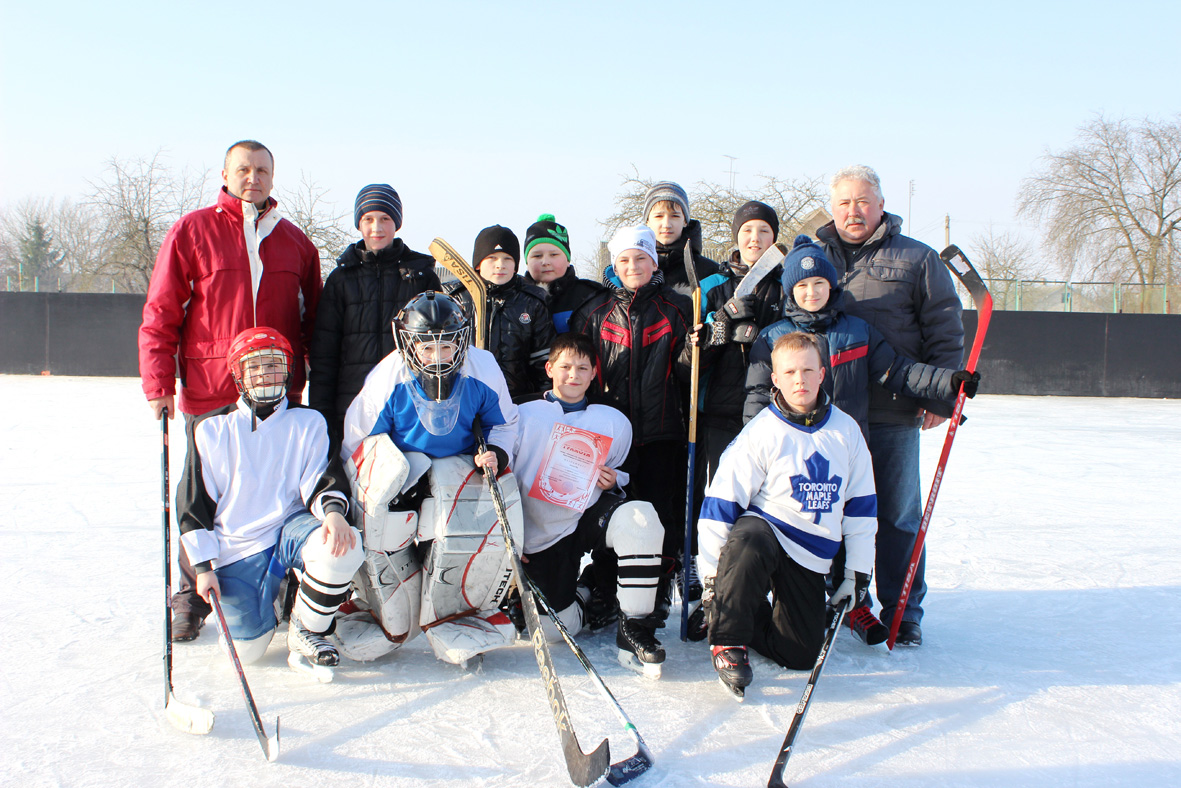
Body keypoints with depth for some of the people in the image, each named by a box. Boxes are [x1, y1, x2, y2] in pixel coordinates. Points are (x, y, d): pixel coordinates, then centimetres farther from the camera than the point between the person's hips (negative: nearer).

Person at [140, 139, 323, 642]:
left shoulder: (295, 242, 13)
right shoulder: (192, 232, 3)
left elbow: (311, 319, 19)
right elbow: (160, 314, 1)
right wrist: (158, 384, -6)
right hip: (209, 394, -2)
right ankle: (191, 600, 20)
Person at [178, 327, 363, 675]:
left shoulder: (308, 422, 7)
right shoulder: (211, 429, 5)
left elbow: (321, 477, -1)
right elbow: (193, 501, 6)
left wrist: (333, 510, -25)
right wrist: (203, 565, -1)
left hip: (292, 527, 0)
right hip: (235, 545, 0)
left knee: (343, 547, -34)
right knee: (247, 648, -12)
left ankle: (306, 632, -8)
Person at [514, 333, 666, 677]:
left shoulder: (615, 423, 7)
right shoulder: (524, 416, 1)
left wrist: (612, 481, -6)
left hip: (588, 518, 1)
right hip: (538, 536, -1)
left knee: (641, 517, -33)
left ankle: (634, 629, -23)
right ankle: (582, 597, 29)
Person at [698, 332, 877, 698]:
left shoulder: (846, 431, 1)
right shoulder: (761, 432, -12)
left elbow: (861, 505, 10)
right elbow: (720, 504, -11)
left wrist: (857, 574, 9)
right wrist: (713, 577, -13)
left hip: (813, 554, 4)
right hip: (763, 530, -4)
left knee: (799, 655, -4)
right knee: (747, 545, -41)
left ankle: (755, 616, 29)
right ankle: (728, 640, -19)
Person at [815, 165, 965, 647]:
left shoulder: (917, 259, 6)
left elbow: (945, 333, 4)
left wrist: (939, 396, -4)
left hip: (893, 413, -2)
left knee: (897, 516, 4)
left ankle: (903, 613, 16)